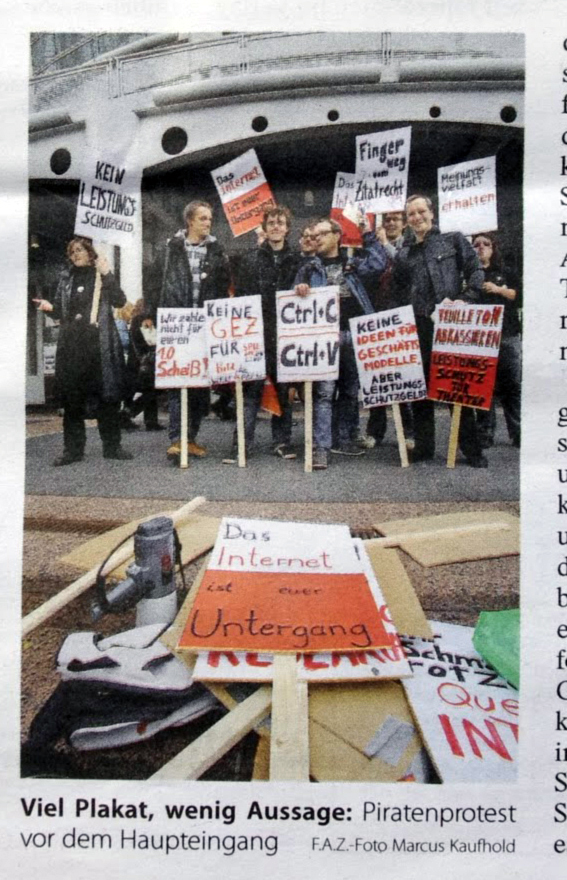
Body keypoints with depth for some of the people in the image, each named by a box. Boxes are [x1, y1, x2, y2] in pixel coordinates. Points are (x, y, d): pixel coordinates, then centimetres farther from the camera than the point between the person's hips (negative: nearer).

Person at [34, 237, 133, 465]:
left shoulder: (102, 275, 9)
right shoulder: (66, 277, 16)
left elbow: (120, 301, -5)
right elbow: (61, 311, 17)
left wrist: (107, 275, -12)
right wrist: (50, 307, -4)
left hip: (100, 342, -2)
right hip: (71, 344, 3)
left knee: (107, 394, -1)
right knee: (71, 396, 0)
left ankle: (112, 446, 7)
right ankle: (73, 449, 7)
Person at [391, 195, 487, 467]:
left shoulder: (454, 240, 9)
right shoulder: (403, 255, 16)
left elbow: (475, 272, 3)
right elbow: (397, 292, 18)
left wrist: (465, 300, -10)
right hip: (418, 326, 3)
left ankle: (471, 448, 6)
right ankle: (423, 446, 14)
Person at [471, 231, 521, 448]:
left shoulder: (504, 273, 17)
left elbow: (518, 295, 10)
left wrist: (499, 290, -4)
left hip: (507, 335, 1)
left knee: (514, 385, -3)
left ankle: (519, 434, 2)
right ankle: (485, 434, 6)